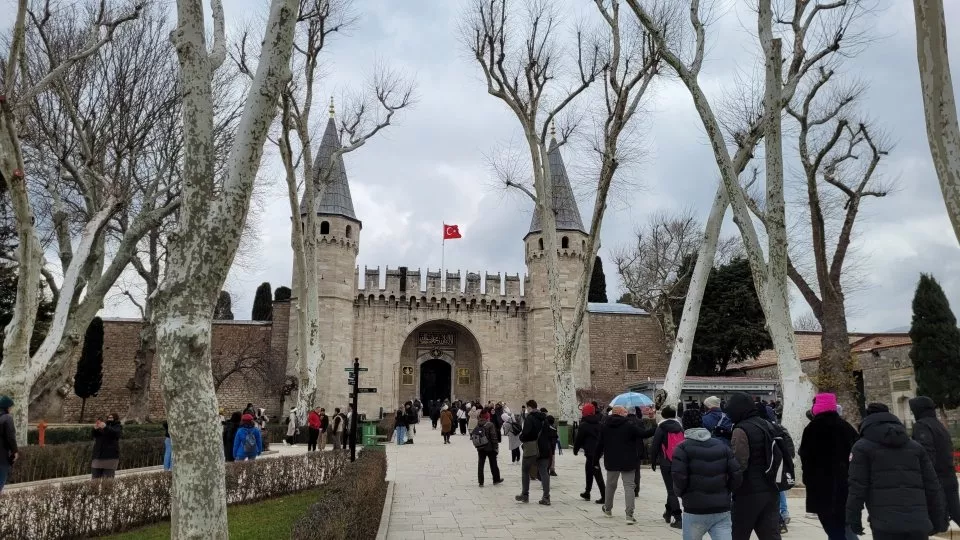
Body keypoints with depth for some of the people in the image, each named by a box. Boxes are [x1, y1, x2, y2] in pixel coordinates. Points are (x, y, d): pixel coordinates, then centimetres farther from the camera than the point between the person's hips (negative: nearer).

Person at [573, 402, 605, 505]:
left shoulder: (584, 425, -12)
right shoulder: (598, 423, 10)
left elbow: (579, 439, -8)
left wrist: (575, 449, 7)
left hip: (591, 452, -8)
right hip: (598, 450, 8)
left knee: (597, 474, -8)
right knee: (588, 470, 22)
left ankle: (604, 496, -11)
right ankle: (587, 492, 32)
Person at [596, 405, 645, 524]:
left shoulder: (605, 426, 2)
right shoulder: (630, 425, -11)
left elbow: (600, 444, 5)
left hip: (611, 461, 4)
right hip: (627, 462, -4)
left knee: (610, 484, 21)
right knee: (629, 486, 0)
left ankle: (608, 509, 36)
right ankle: (629, 515, -8)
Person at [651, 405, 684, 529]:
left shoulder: (661, 428, -5)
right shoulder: (680, 427, 8)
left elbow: (655, 446, -6)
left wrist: (653, 461, 3)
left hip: (666, 463, -5)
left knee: (671, 490, -2)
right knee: (673, 488, 20)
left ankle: (678, 518, -9)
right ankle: (668, 512, 33)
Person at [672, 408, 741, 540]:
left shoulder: (682, 448, -5)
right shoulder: (722, 446, 8)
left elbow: (678, 478, -15)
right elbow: (737, 475, 1)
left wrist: (680, 493, 6)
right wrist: (726, 491, 16)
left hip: (694, 511, -3)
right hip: (722, 510, 3)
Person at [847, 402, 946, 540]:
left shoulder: (863, 447, 6)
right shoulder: (915, 447, 19)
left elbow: (857, 486, -3)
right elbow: (932, 486, 16)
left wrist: (853, 518, 3)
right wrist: (938, 520, 21)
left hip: (886, 524, -4)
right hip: (918, 523, 5)